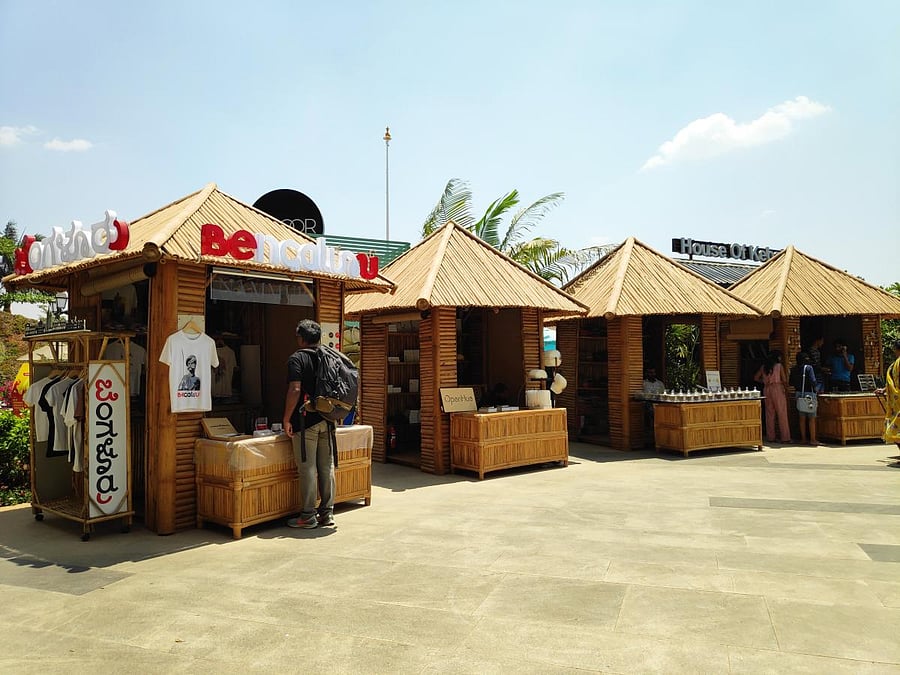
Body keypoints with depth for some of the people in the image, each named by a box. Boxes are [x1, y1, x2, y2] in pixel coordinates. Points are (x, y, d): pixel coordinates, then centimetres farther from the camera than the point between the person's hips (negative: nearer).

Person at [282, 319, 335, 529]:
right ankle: (327, 513, 15)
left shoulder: (297, 358, -8)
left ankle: (308, 516, 4)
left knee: (307, 469, -1)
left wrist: (286, 419, -12)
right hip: (327, 421, 6)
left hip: (306, 422, -6)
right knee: (327, 468, 9)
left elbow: (295, 390, -18)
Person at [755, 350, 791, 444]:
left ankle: (770, 437, 10)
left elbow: (756, 378, 13)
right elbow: (784, 380, -4)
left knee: (769, 414, 8)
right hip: (778, 389, -5)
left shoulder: (764, 367, 9)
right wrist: (786, 391, 8)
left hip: (767, 390, 5)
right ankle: (785, 438, 0)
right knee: (782, 414, 0)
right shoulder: (779, 366, -3)